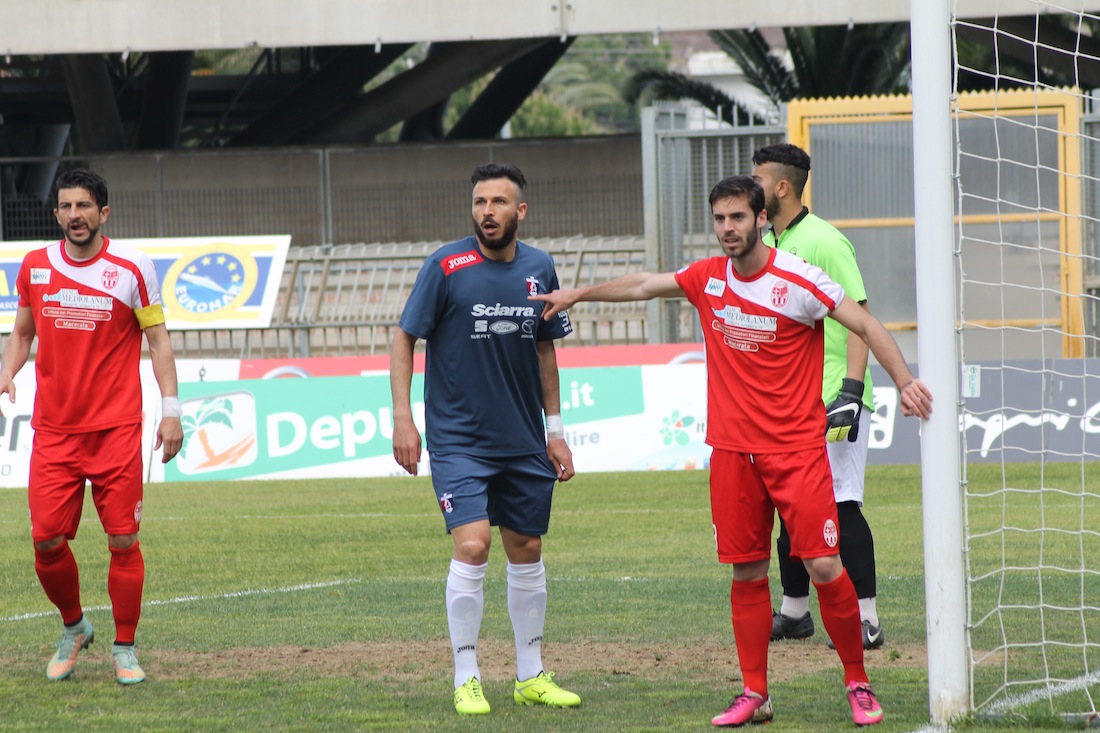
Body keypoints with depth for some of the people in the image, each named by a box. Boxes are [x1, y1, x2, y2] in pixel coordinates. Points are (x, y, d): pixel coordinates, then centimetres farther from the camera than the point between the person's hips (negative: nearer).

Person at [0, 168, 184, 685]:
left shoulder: (133, 269, -2)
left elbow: (158, 340, 3)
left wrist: (170, 410, -3)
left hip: (116, 429, -2)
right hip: (54, 427, 2)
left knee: (123, 540, -5)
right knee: (47, 540, -3)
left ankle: (125, 649, 8)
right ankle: (74, 628, 22)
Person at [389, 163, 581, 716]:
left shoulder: (539, 269, 4)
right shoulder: (446, 267, -10)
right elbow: (404, 338, -4)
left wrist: (554, 428, 13)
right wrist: (402, 417, -11)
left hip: (524, 442, 5)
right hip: (457, 438, -5)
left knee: (526, 551, 11)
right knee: (472, 545, -16)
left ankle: (531, 676, 22)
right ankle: (466, 680, -6)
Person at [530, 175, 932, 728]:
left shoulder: (797, 281, -10)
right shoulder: (707, 279, 7)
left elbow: (866, 326, -10)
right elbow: (643, 285, 24)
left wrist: (904, 380, -22)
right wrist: (578, 294, 31)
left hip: (796, 448, -5)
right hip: (732, 449, 5)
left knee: (823, 567, -10)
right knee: (747, 573, 5)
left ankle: (858, 684, 3)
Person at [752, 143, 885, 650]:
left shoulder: (823, 242, -12)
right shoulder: (766, 246, 14)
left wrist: (851, 389, -24)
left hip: (832, 396, -8)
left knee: (840, 505, -11)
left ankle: (866, 620, -9)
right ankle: (793, 612, 22)